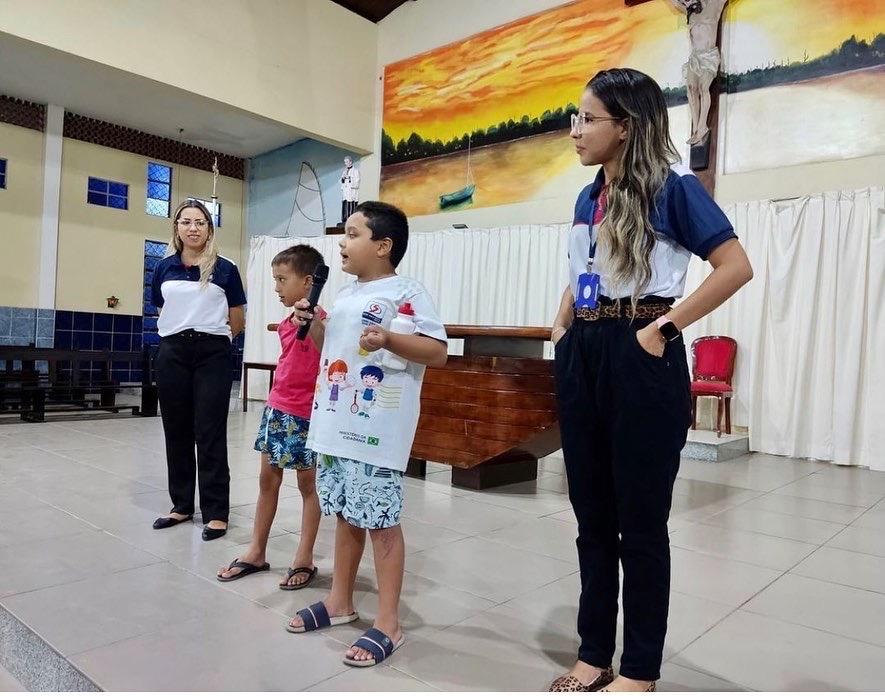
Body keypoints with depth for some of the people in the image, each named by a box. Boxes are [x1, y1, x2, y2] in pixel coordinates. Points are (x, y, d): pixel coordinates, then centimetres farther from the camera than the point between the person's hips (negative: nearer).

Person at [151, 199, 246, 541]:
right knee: (176, 432, 10)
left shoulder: (225, 269, -1)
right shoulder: (164, 268, 8)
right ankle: (181, 505, 23)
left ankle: (216, 512, 5)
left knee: (210, 434, -3)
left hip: (212, 355, -3)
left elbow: (238, 322, 6)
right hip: (172, 354, 4)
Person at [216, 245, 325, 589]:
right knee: (267, 479, 15)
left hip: (304, 415, -8)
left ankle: (304, 560, 18)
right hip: (277, 409, 9)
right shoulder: (286, 322, 10)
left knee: (307, 484, 6)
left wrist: (308, 323, -31)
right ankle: (256, 553, 29)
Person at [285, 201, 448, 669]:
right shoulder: (344, 296, 16)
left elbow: (438, 352, -16)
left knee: (381, 521, -1)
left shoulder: (406, 293, -10)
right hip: (337, 424, 8)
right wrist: (313, 323, 9)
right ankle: (339, 601, 34)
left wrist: (388, 341, -28)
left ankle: (388, 624, 12)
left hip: (378, 431, -8)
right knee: (345, 514, 18)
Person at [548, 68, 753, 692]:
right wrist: (561, 328, 10)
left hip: (640, 358, -7)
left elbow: (736, 267, -13)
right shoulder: (587, 199, 14)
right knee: (592, 513, 13)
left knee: (640, 518, 4)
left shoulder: (672, 187, -6)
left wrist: (665, 327, -15)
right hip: (581, 357, 7)